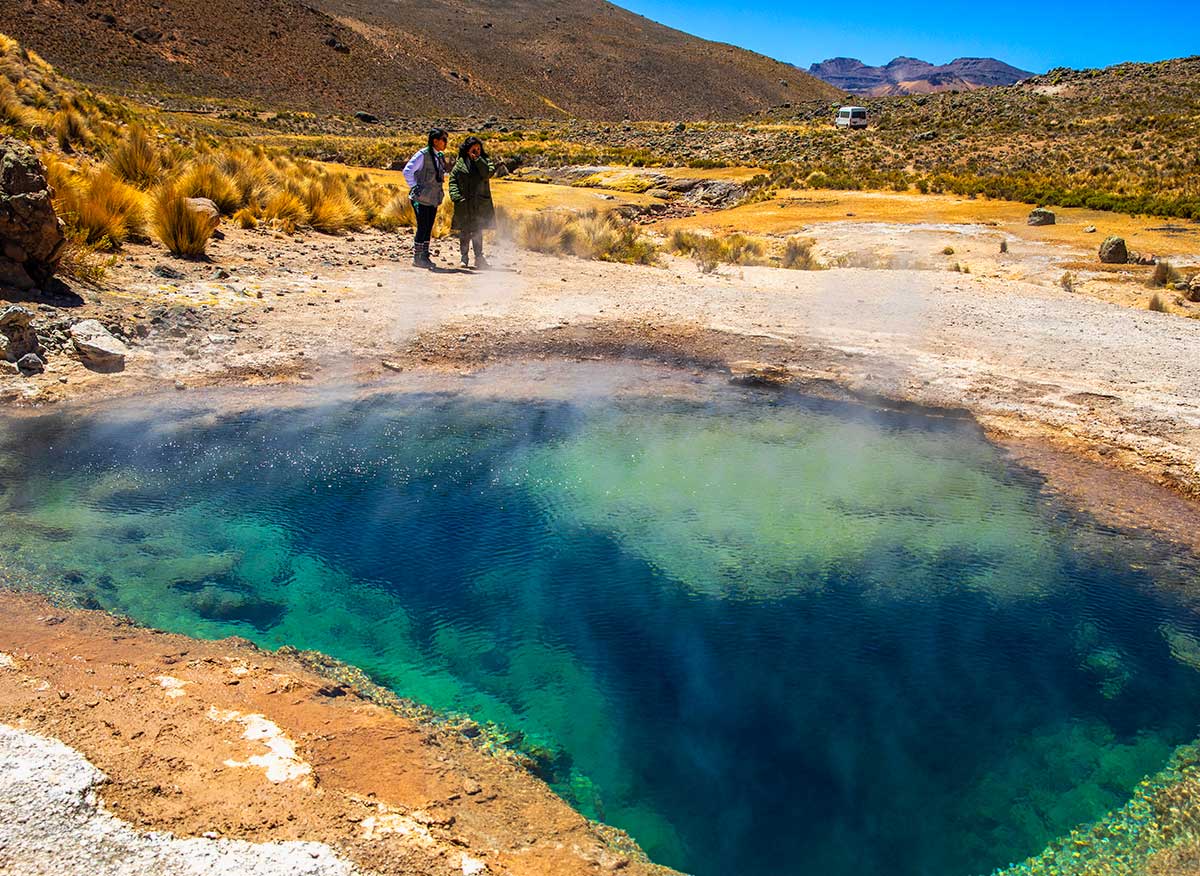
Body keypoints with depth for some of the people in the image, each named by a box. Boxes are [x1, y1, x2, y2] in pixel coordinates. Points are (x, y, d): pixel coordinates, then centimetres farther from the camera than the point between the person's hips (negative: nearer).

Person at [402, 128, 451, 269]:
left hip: (433, 199, 7)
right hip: (421, 198, -7)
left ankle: (425, 256, 17)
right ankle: (417, 257, 2)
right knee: (422, 227, -7)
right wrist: (414, 187, -13)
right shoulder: (423, 154, -13)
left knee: (428, 229, 10)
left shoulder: (441, 156, 11)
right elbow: (407, 171, -14)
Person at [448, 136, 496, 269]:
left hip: (480, 204, 0)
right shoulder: (459, 164, 6)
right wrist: (457, 196, -9)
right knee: (464, 232, 3)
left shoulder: (484, 161, 8)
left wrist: (477, 160, -12)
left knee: (478, 231, 2)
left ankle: (479, 257, 9)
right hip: (463, 204, 0)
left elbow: (488, 173, -11)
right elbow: (453, 181, 4)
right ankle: (464, 258, 12)